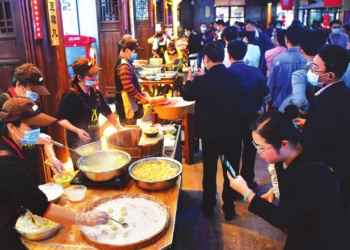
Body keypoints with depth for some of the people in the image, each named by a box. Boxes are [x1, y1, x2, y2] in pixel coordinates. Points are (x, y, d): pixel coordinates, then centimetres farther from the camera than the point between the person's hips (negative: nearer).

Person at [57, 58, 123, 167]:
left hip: (95, 137, 7)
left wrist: (119, 127, 8)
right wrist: (77, 130, -27)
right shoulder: (70, 96, -17)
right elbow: (61, 119, -15)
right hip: (78, 141, -6)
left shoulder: (95, 93, 2)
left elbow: (107, 112, 13)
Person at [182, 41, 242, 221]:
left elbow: (186, 95, 1)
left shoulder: (202, 81, -18)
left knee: (209, 171, 16)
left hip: (210, 133, -2)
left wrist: (190, 80, 19)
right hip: (232, 132, 2)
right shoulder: (235, 78, -8)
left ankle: (208, 206, 30)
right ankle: (229, 208, 25)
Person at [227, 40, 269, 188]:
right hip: (252, 115, 2)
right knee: (250, 148, 18)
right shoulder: (255, 71, -8)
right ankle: (248, 180, 30)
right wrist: (256, 106, 10)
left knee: (233, 150, 12)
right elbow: (265, 91, -5)